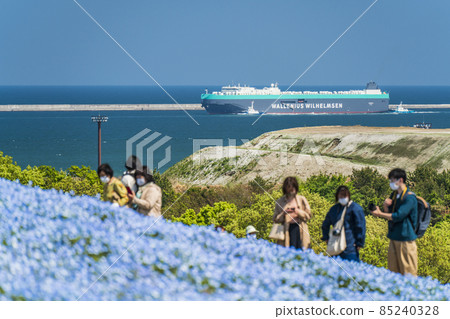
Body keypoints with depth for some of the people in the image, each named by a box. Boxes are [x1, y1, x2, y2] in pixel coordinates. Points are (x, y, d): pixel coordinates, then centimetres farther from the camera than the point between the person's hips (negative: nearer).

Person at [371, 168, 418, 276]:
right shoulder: (394, 195, 13)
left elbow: (398, 216, -19)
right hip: (394, 237, 8)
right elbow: (389, 214, 16)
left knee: (408, 269, -6)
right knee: (393, 270, 10)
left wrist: (380, 214, -11)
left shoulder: (409, 197, -14)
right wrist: (385, 207, -6)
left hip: (406, 238, -8)